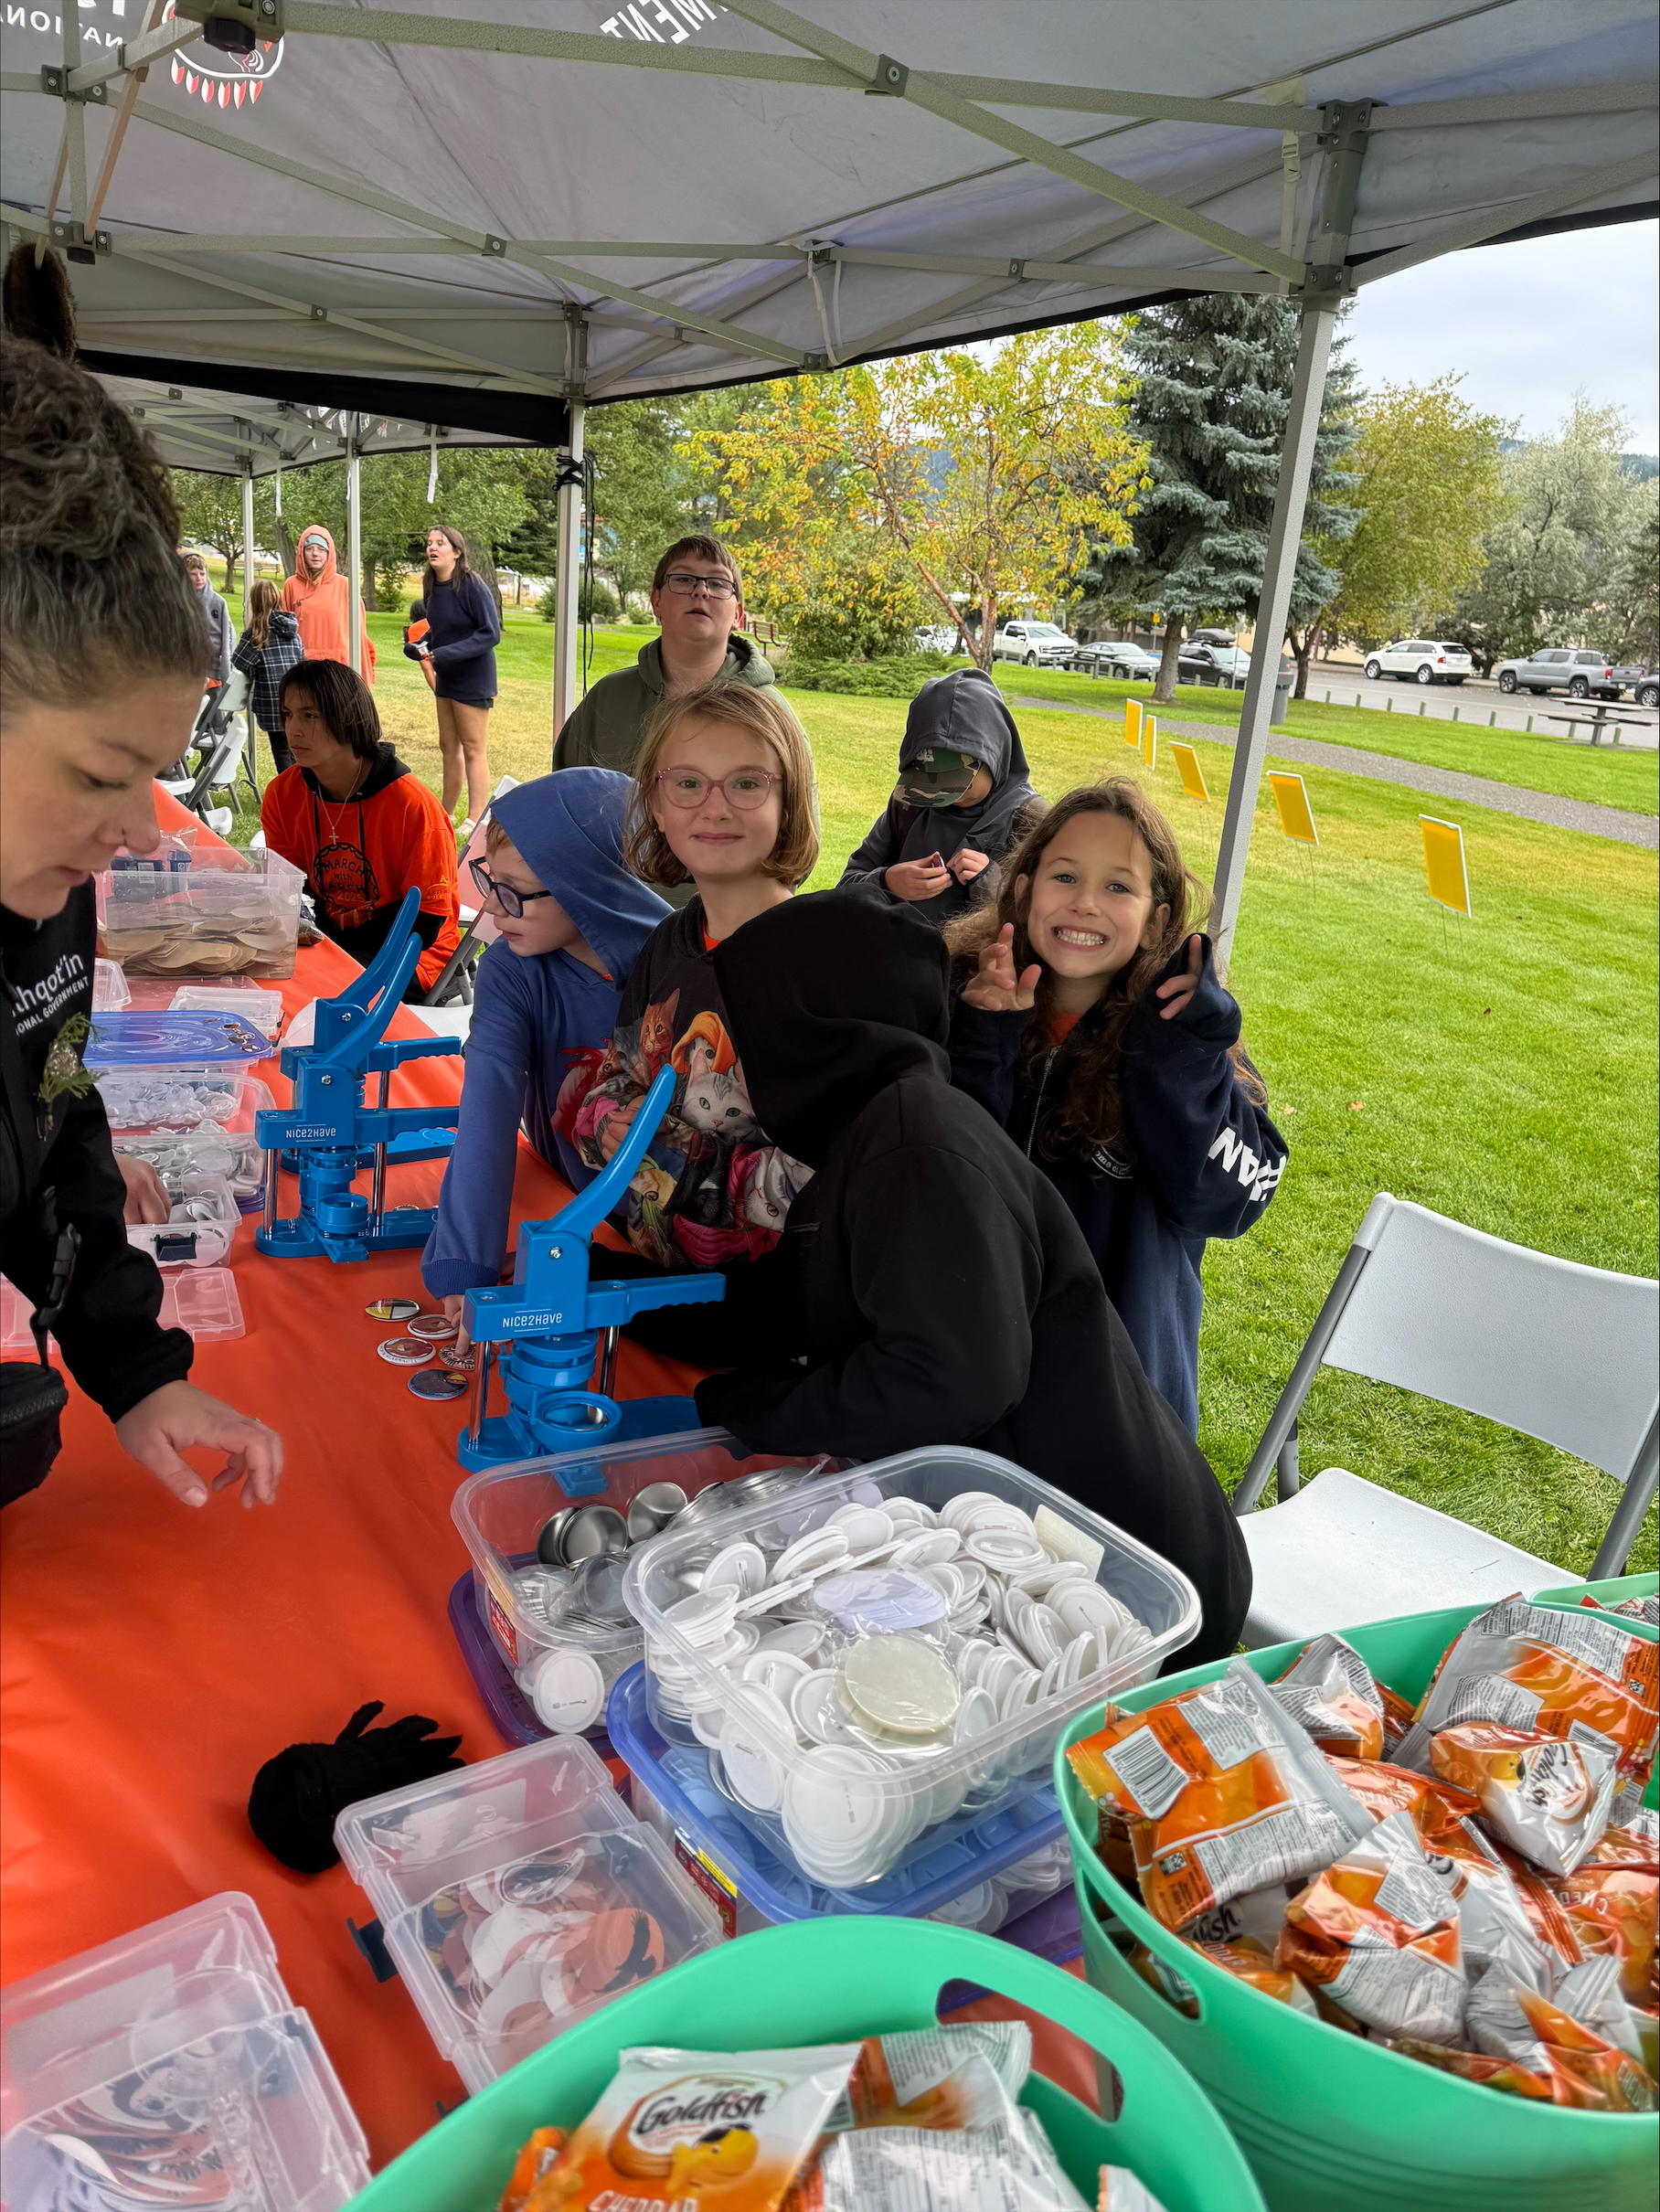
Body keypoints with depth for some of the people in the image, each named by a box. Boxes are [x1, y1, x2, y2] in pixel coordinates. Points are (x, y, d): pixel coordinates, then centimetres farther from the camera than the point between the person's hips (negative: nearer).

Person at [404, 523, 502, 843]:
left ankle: (476, 821, 4)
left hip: (473, 679, -8)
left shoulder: (472, 585, -18)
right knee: (448, 746, 14)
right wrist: (419, 646, -5)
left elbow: (491, 633, -20)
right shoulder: (431, 586, 5)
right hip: (446, 679, 8)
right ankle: (445, 816, 24)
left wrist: (446, 654, -24)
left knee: (471, 749, -3)